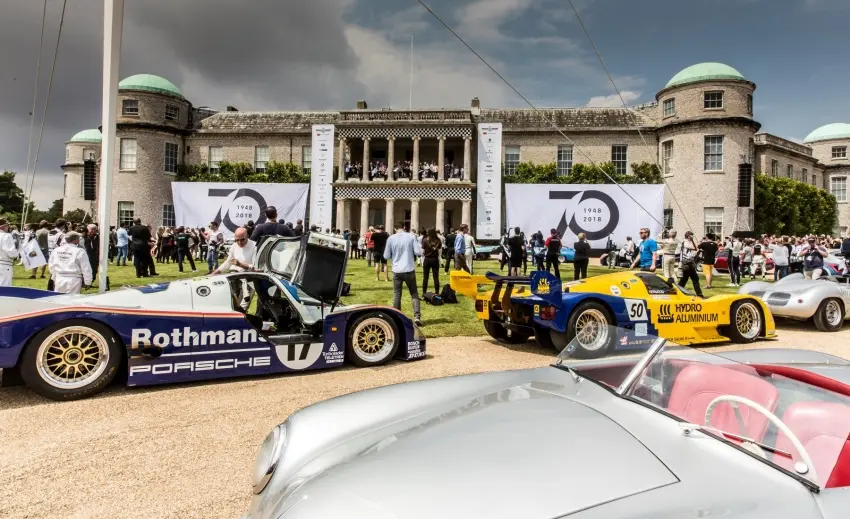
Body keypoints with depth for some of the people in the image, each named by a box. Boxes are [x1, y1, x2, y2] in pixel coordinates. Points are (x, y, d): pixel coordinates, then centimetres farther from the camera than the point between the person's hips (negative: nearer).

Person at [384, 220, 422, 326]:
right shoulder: (411, 236, -4)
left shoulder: (391, 238, -4)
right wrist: (422, 251, 15)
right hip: (409, 270, 0)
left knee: (396, 294, 12)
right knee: (414, 294, 10)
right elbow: (418, 252, -7)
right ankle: (417, 317, -1)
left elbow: (386, 256, 1)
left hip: (397, 271, 0)